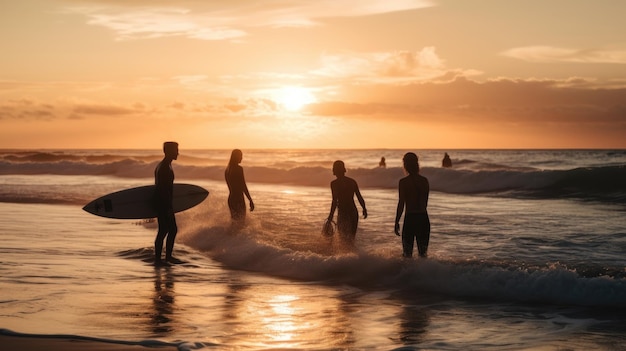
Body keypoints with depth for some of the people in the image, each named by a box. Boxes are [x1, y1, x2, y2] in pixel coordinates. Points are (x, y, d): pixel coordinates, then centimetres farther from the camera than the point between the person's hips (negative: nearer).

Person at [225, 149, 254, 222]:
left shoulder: (227, 169, 10)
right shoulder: (239, 169, -16)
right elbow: (243, 186, -19)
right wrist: (250, 201, -16)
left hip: (231, 199, 9)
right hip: (238, 199, -9)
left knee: (234, 220, 17)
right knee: (240, 221, -3)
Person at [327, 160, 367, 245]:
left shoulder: (334, 183, -8)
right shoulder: (352, 181, 8)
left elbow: (335, 201, -14)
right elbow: (359, 197, 9)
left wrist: (331, 215, -9)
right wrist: (364, 208, 20)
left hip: (343, 213, -6)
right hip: (354, 212, 6)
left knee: (344, 238, 1)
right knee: (351, 237, 16)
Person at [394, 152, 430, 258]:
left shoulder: (403, 182, -10)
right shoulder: (425, 180, 4)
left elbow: (401, 204, -10)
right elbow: (425, 202, 11)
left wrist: (397, 222, -5)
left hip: (410, 218, -4)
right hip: (424, 218, 4)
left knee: (407, 252, 3)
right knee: (423, 251, 13)